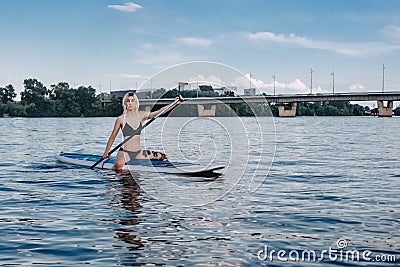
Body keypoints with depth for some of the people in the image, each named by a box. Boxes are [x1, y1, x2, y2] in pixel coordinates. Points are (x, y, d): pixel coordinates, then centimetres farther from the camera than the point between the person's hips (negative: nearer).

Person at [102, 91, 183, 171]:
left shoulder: (141, 116, 5)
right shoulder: (121, 119, -5)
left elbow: (161, 111, -4)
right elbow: (112, 137, 3)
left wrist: (176, 103, -14)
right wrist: (106, 152, 2)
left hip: (138, 152, 5)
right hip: (125, 152, -5)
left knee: (163, 157, 1)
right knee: (118, 165, -38)